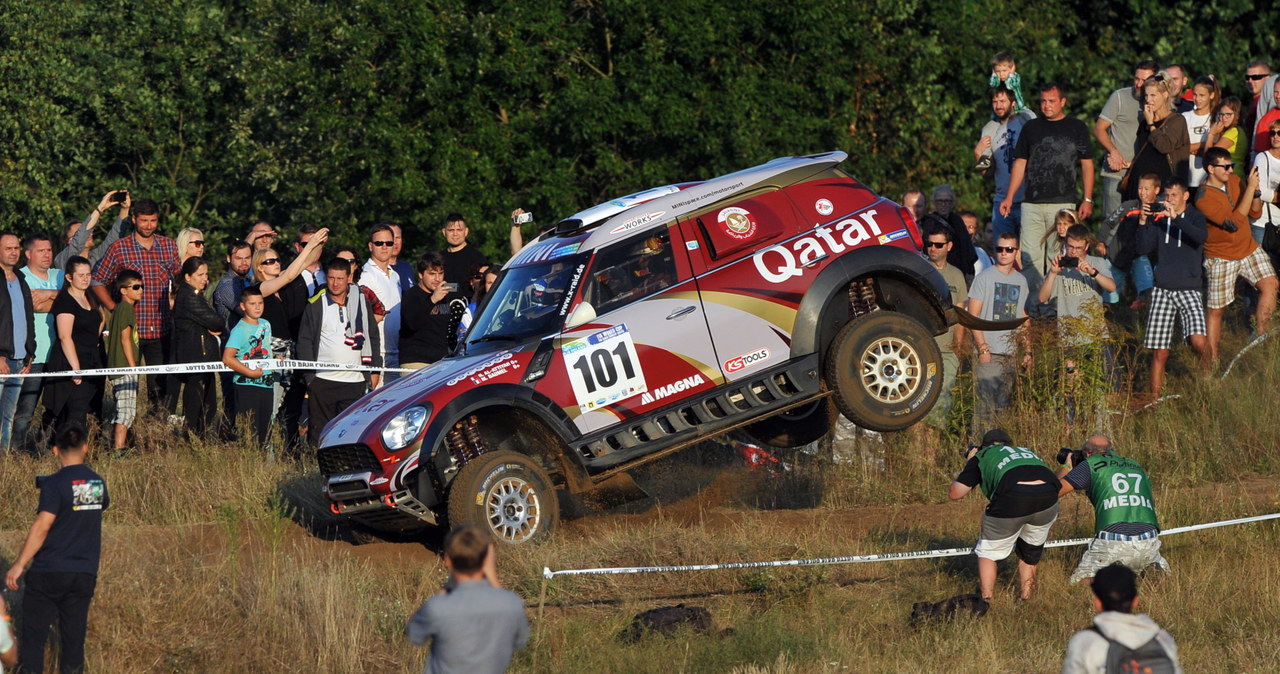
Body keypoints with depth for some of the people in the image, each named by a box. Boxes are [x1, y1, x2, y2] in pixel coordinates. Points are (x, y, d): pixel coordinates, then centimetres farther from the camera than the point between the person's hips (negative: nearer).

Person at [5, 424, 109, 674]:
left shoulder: (54, 484, -13)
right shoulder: (98, 483, 5)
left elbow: (41, 527, -18)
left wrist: (19, 565, -14)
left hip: (49, 572, -5)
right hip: (85, 574, 5)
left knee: (33, 637, 0)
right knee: (74, 639, 8)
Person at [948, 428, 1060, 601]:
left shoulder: (982, 456, 25)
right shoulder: (1027, 452, 37)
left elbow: (954, 493, 22)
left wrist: (968, 465, 38)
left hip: (1012, 497, -4)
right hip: (1048, 495, 4)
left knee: (988, 553, 19)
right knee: (1029, 555, 27)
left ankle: (986, 601, 13)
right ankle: (1025, 601, 31)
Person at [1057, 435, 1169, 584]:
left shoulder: (1090, 465, 12)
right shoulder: (1136, 467, 27)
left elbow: (1055, 491, 12)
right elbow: (1152, 501, 42)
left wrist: (1066, 467, 31)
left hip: (1112, 542, -3)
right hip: (1148, 542, 3)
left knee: (1075, 584, 11)